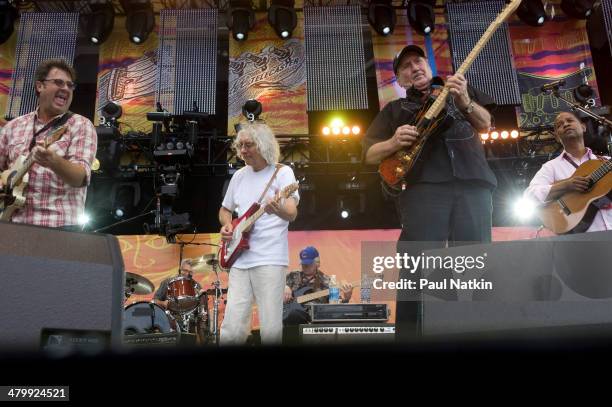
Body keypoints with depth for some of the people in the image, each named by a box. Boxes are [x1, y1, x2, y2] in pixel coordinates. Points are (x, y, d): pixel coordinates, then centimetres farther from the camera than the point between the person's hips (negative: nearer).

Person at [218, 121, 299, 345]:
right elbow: (224, 209, 27)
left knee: (271, 329, -7)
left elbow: (292, 213, -15)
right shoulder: (239, 175, 15)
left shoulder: (282, 172, -2)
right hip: (239, 258, 5)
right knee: (232, 330, -1)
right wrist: (227, 225, 5)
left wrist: (279, 209, -38)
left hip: (270, 258, -4)